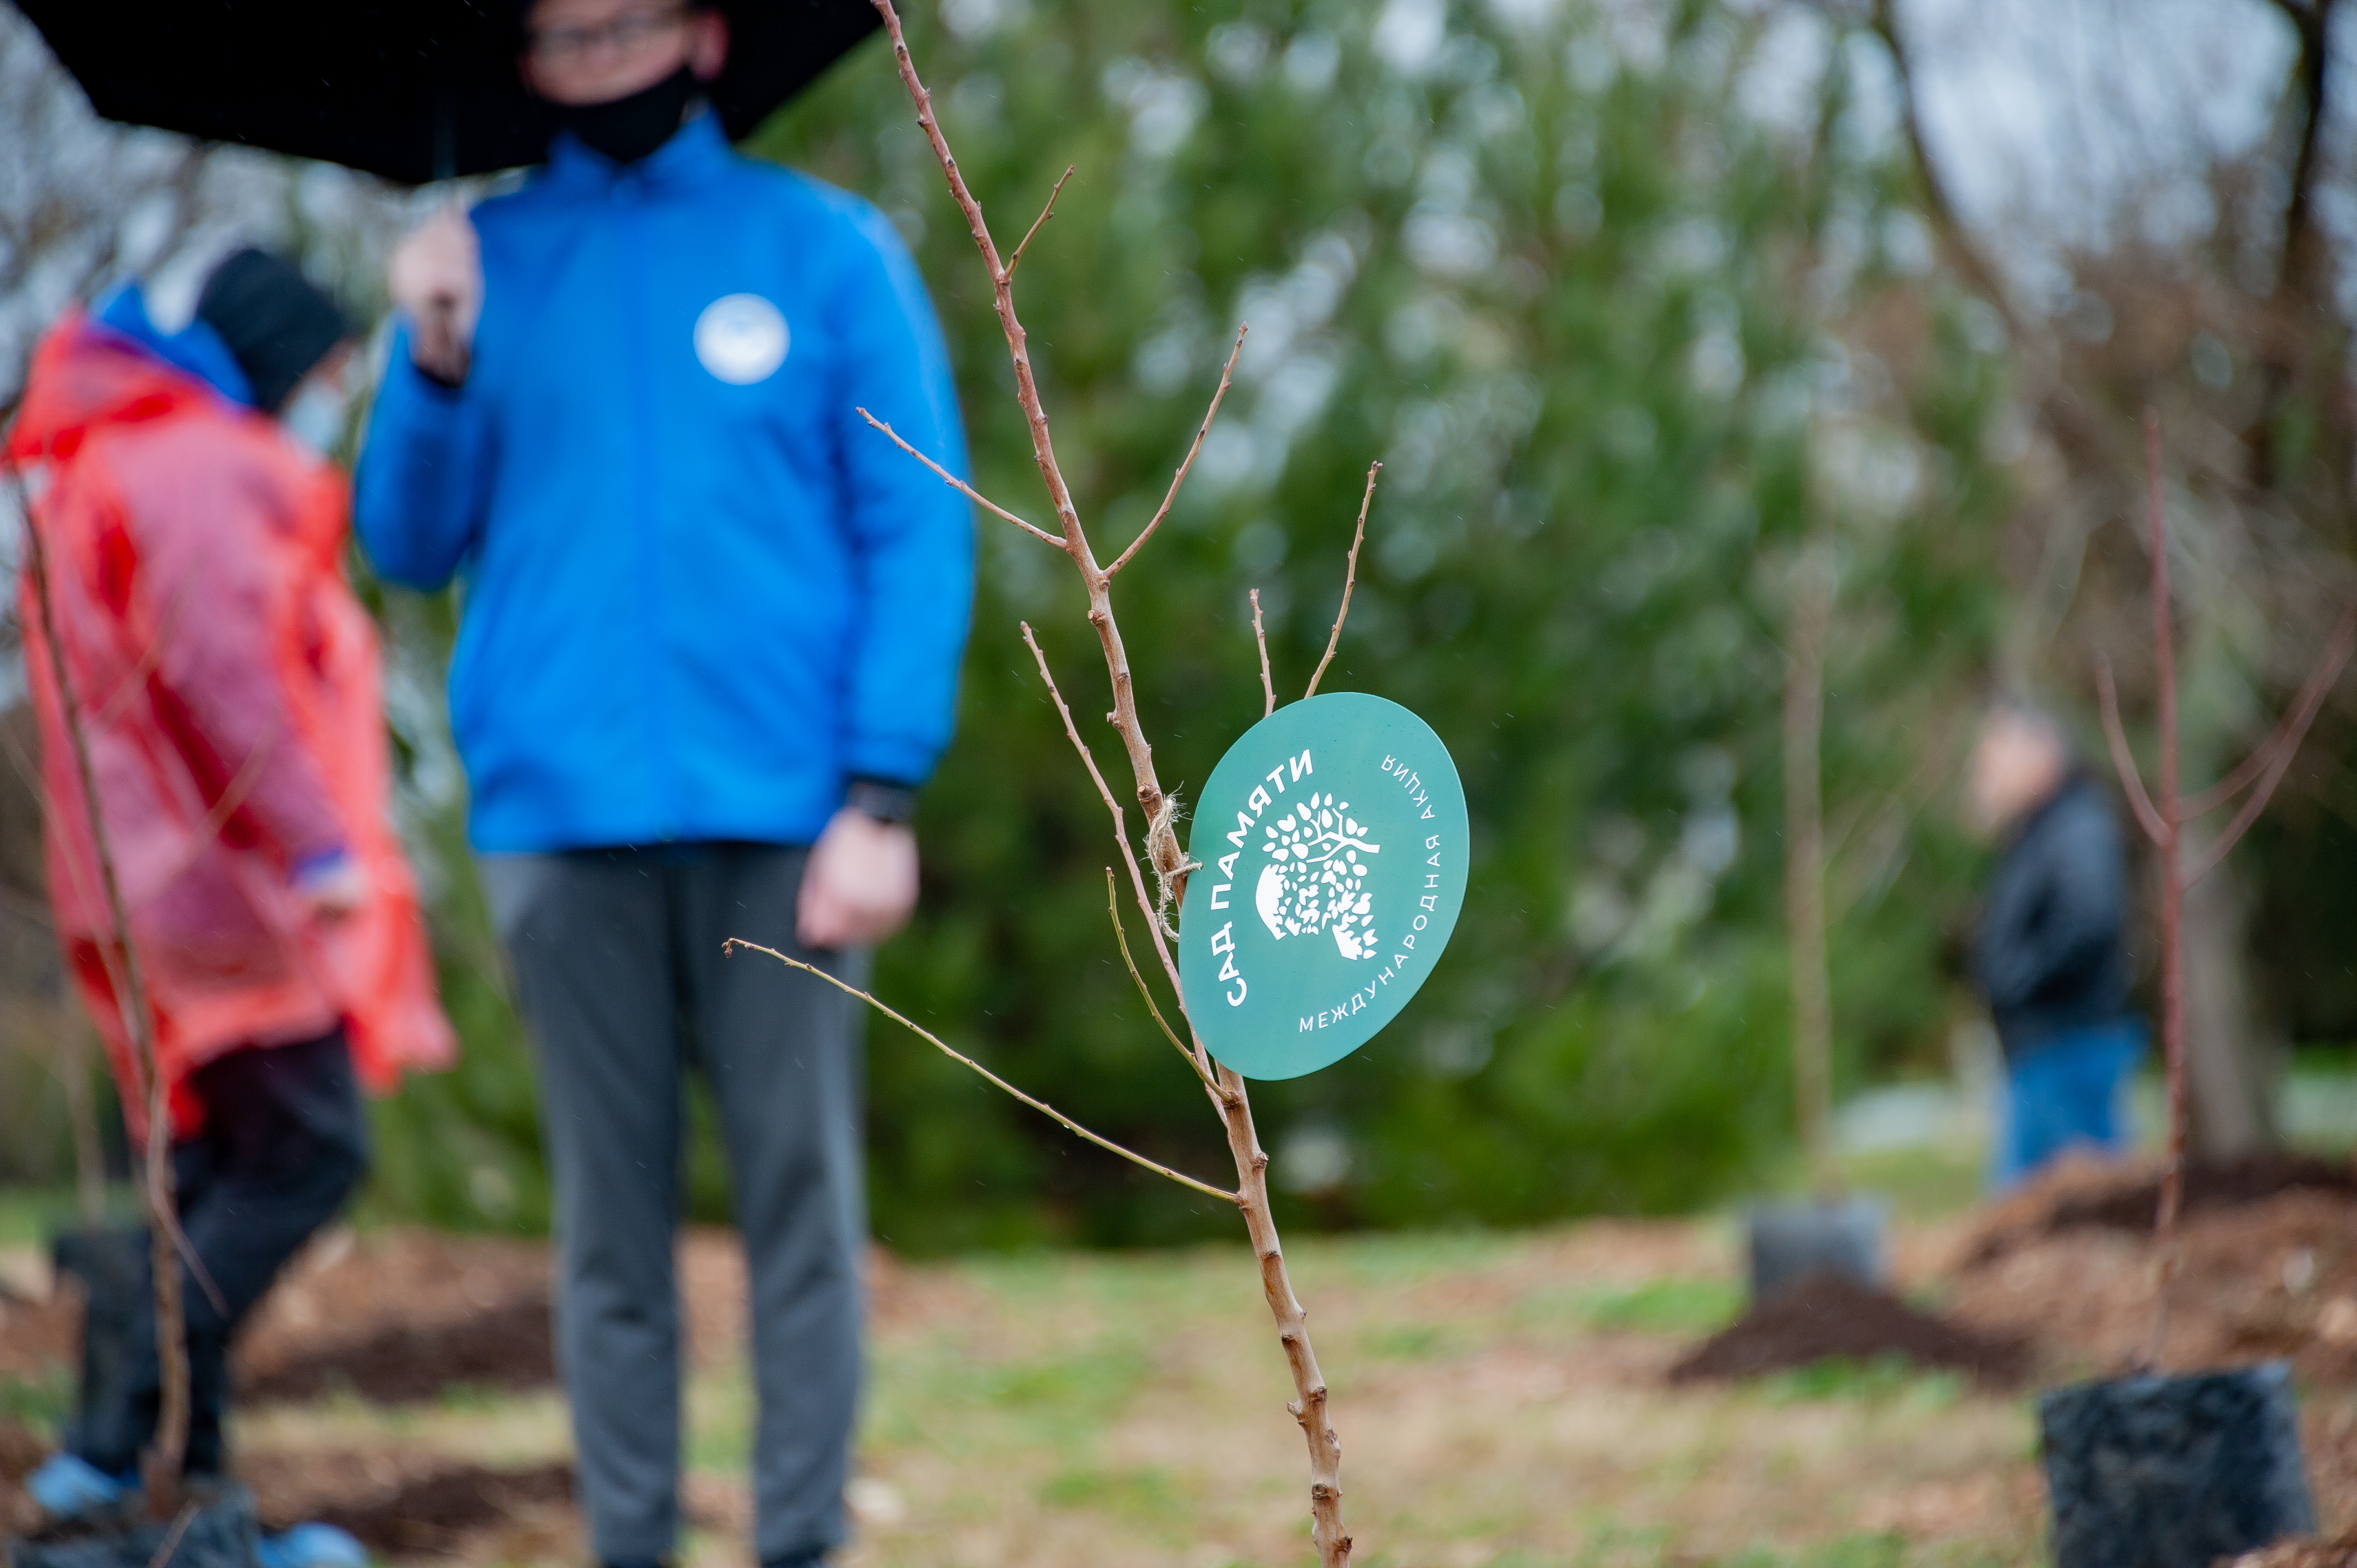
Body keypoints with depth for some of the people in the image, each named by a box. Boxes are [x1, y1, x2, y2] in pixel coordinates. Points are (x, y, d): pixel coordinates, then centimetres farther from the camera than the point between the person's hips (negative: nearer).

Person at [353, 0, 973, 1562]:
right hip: (564, 818, 2)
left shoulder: (826, 247, 5)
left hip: (780, 819, -2)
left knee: (801, 1199, 0)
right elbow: (411, 547, 11)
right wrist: (437, 366, -7)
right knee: (611, 1218, 5)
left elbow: (920, 533, 0)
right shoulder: (484, 261, 11)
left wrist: (883, 796, -9)